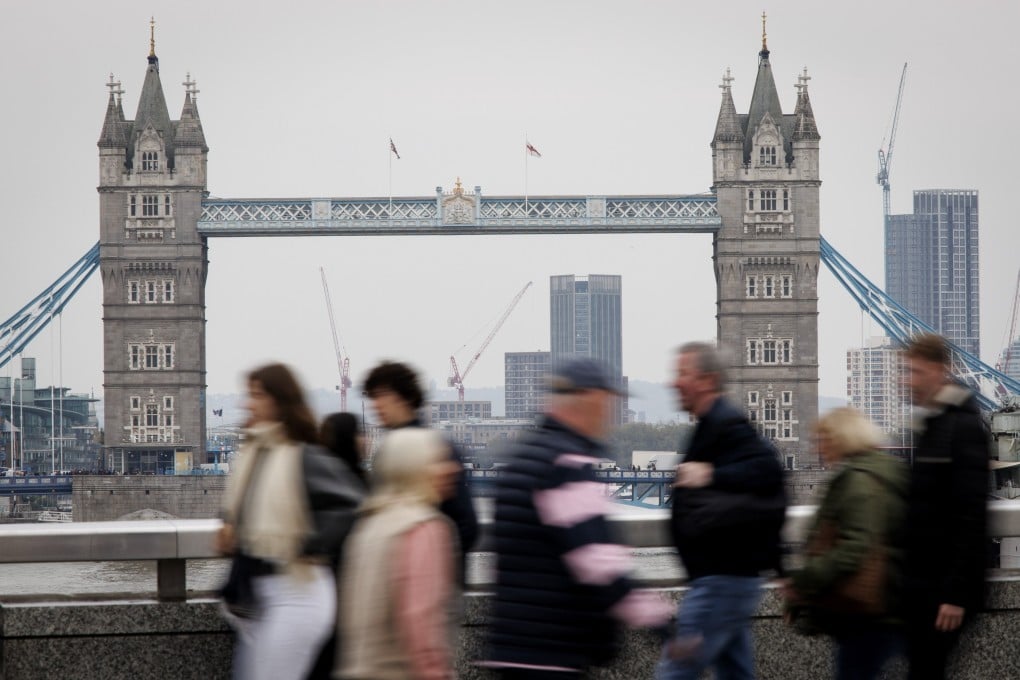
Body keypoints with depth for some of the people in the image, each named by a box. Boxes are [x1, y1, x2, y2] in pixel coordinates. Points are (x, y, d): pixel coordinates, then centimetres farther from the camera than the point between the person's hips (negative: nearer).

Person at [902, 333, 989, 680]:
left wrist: (956, 592, -22)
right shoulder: (928, 425, 15)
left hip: (943, 585, -9)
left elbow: (972, 516, -18)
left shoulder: (964, 427, -12)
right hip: (921, 580, 9)